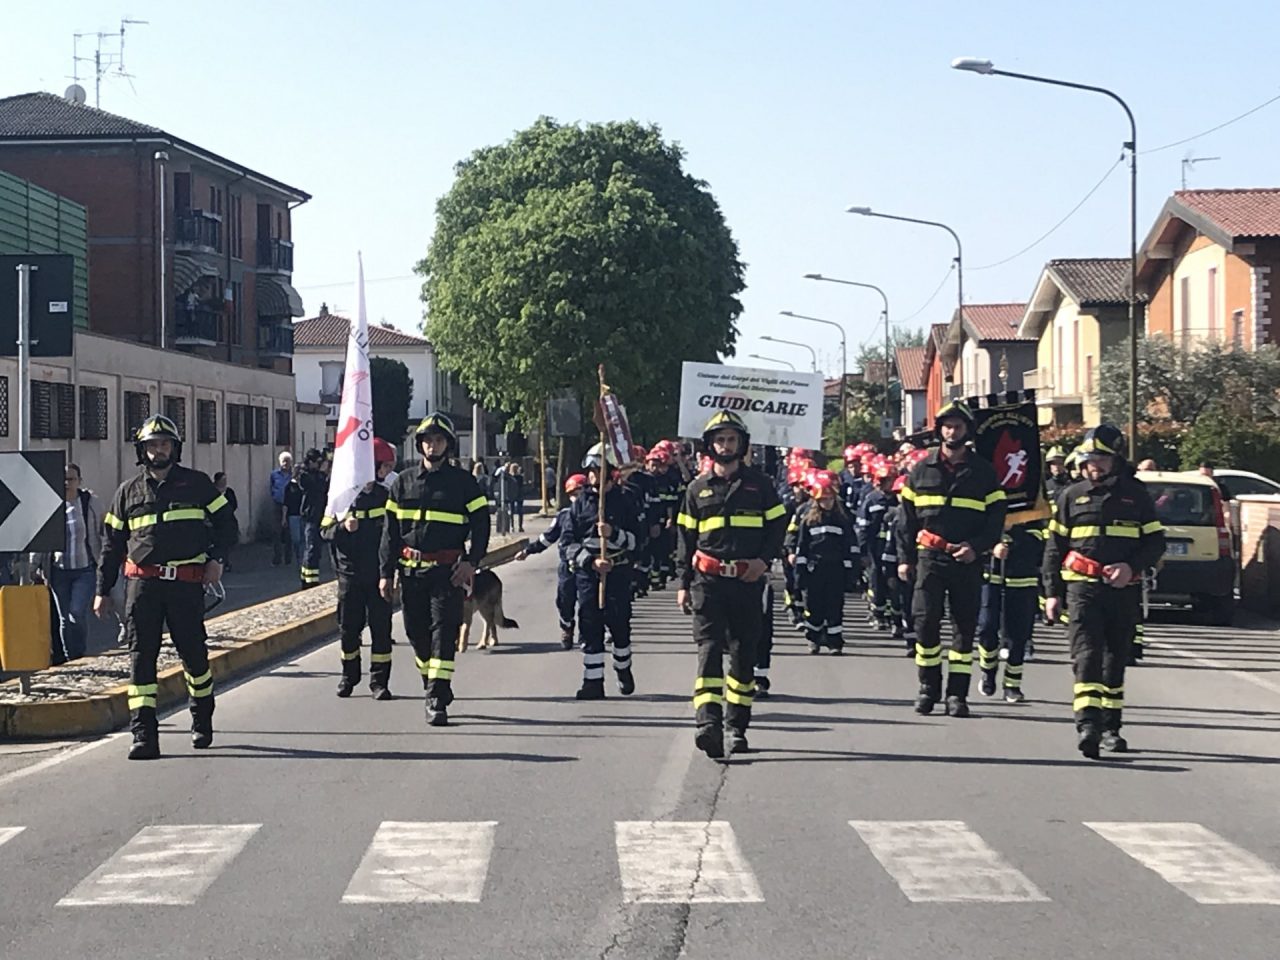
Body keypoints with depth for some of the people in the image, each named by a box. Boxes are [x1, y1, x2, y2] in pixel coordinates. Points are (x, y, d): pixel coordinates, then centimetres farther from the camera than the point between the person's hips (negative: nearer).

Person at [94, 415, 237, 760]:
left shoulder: (196, 483, 8)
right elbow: (113, 544, 15)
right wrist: (103, 591, 11)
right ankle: (144, 734, -7)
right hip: (142, 584, 1)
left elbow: (226, 522, 13)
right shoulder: (128, 492, 12)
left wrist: (216, 558, -3)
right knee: (140, 654, -6)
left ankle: (202, 720, 29)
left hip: (187, 583, -1)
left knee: (193, 653, 5)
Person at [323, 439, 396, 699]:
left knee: (381, 628, -1)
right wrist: (344, 526, -22)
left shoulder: (386, 495, 5)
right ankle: (349, 675, 24)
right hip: (350, 572, -1)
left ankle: (379, 680, 6)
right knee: (348, 627, 6)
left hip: (379, 573, 1)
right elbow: (325, 530, -2)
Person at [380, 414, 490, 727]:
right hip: (411, 569, 4)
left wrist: (470, 561, -11)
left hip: (448, 571, -4)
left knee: (443, 632, -9)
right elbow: (391, 530, 11)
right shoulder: (404, 482, 10)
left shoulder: (463, 482, 2)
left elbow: (481, 524, 2)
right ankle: (434, 687, 29)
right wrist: (387, 572, 6)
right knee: (417, 632, 9)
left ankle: (437, 701, -11)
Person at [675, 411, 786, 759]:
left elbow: (778, 524, 10)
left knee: (744, 654, 7)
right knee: (709, 648, -14)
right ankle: (709, 723, -25)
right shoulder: (698, 488, 9)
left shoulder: (758, 484, 7)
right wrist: (683, 583, 6)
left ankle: (737, 727, 18)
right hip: (708, 580, -1)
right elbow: (685, 537, 11)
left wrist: (764, 560, -6)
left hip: (746, 581, 1)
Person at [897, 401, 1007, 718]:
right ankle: (929, 687, 7)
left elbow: (997, 516, 3)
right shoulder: (921, 470, 8)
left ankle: (957, 694, 7)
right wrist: (905, 557, 4)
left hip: (968, 561, 0)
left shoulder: (983, 472, 6)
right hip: (929, 557, 0)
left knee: (965, 627, 1)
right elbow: (907, 516, 10)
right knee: (925, 622, -7)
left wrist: (976, 547, -11)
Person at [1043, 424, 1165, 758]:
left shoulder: (1136, 496, 7)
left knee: (1116, 659, 10)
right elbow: (1054, 546, 11)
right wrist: (1052, 592, 4)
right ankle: (1087, 725, -24)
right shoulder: (1072, 496, 9)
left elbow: (1155, 541, 7)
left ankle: (1110, 727, 20)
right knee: (1086, 655, -14)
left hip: (1124, 590, 1)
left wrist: (1132, 566, -12)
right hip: (1082, 587, -1)